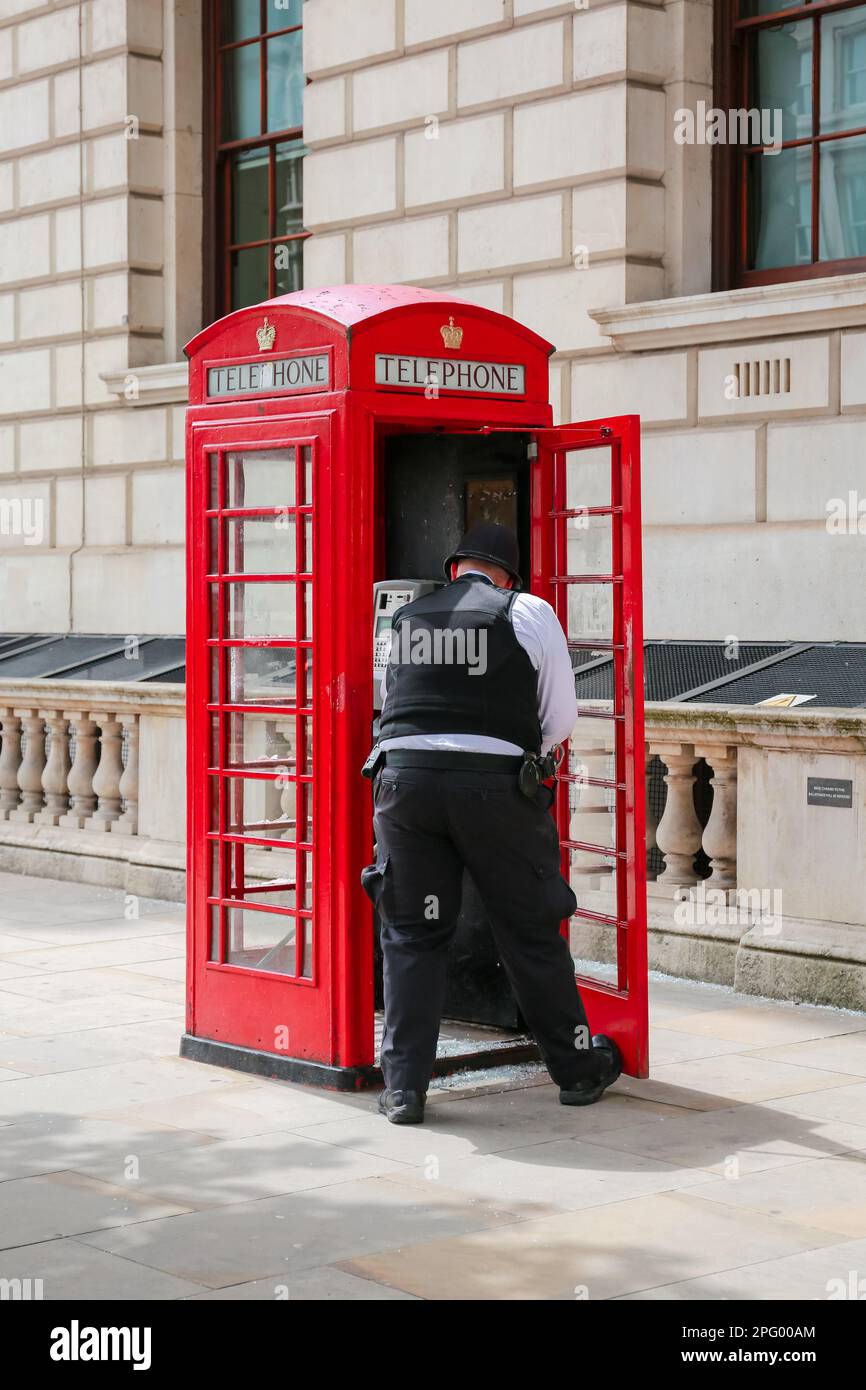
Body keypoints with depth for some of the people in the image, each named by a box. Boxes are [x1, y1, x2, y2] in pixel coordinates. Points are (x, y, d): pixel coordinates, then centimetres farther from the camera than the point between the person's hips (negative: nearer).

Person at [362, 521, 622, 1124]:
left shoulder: (404, 616, 15)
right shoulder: (528, 612, 7)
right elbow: (562, 718, 10)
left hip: (405, 776, 2)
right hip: (495, 782, -2)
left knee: (411, 936, 10)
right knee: (531, 932, 10)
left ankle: (404, 1085, 6)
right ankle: (578, 1069, 23)